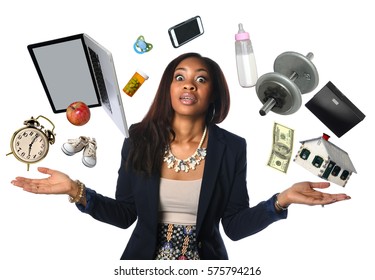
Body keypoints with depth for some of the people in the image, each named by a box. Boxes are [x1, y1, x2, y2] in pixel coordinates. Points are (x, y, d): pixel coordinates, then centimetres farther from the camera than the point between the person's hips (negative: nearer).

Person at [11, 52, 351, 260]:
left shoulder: (232, 148, -9)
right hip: (145, 259, 1)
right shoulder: (139, 141, -8)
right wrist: (77, 191, -17)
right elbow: (125, 214, -3)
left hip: (205, 260, 0)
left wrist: (282, 199, -24)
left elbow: (236, 225, -8)